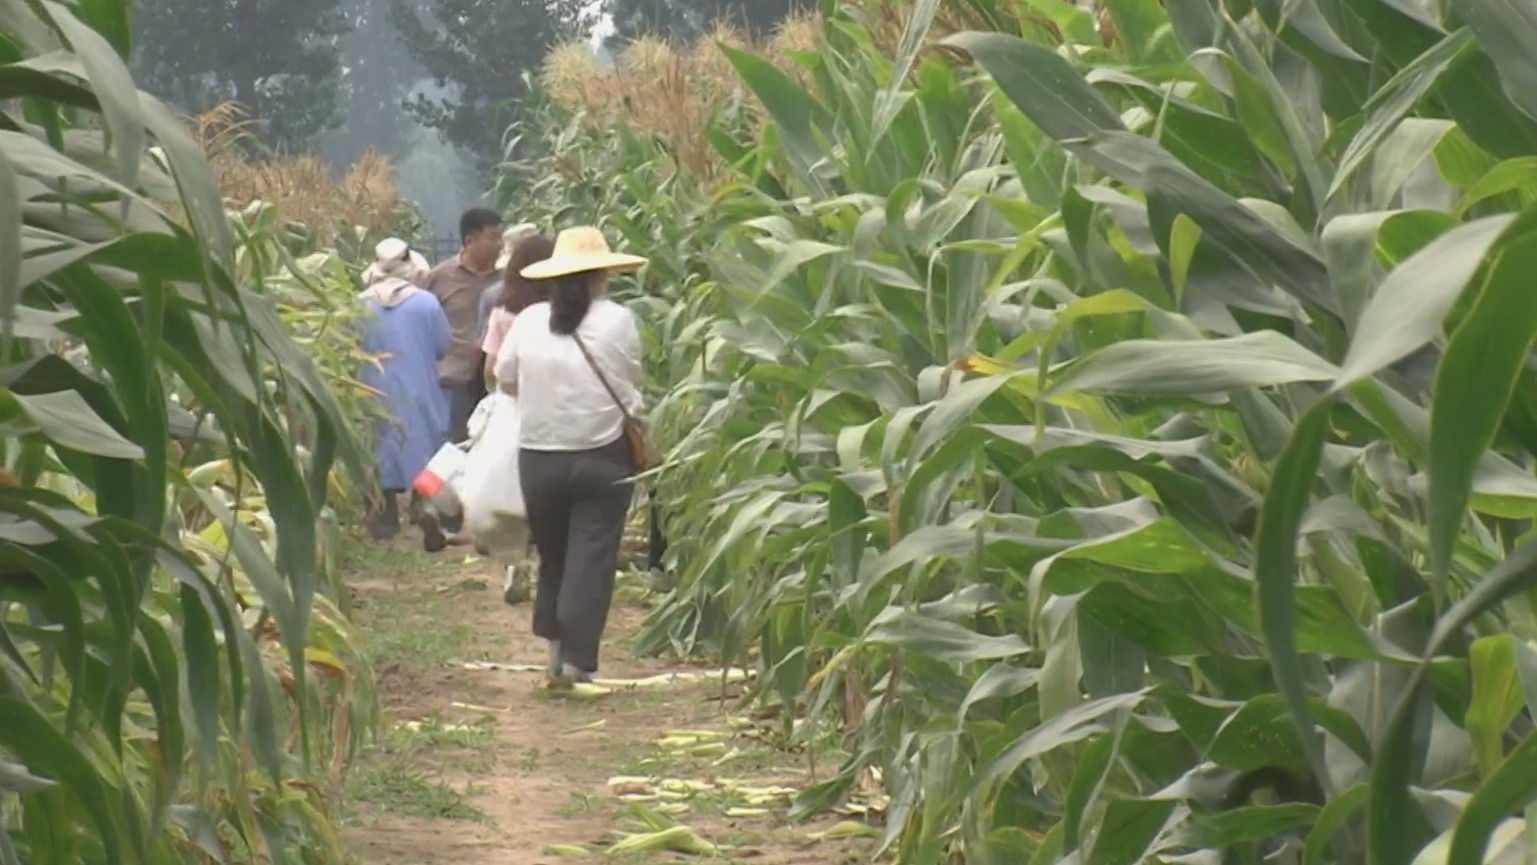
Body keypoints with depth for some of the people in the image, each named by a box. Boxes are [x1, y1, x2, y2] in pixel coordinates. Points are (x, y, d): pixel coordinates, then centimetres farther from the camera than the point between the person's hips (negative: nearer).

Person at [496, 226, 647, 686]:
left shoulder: (529, 321, -2)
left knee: (552, 554, 17)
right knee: (592, 558, 1)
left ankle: (556, 649, 21)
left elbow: (505, 377, 8)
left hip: (539, 456, 3)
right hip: (602, 456, -3)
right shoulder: (617, 321, -8)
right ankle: (576, 658, -4)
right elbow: (632, 378, 2)